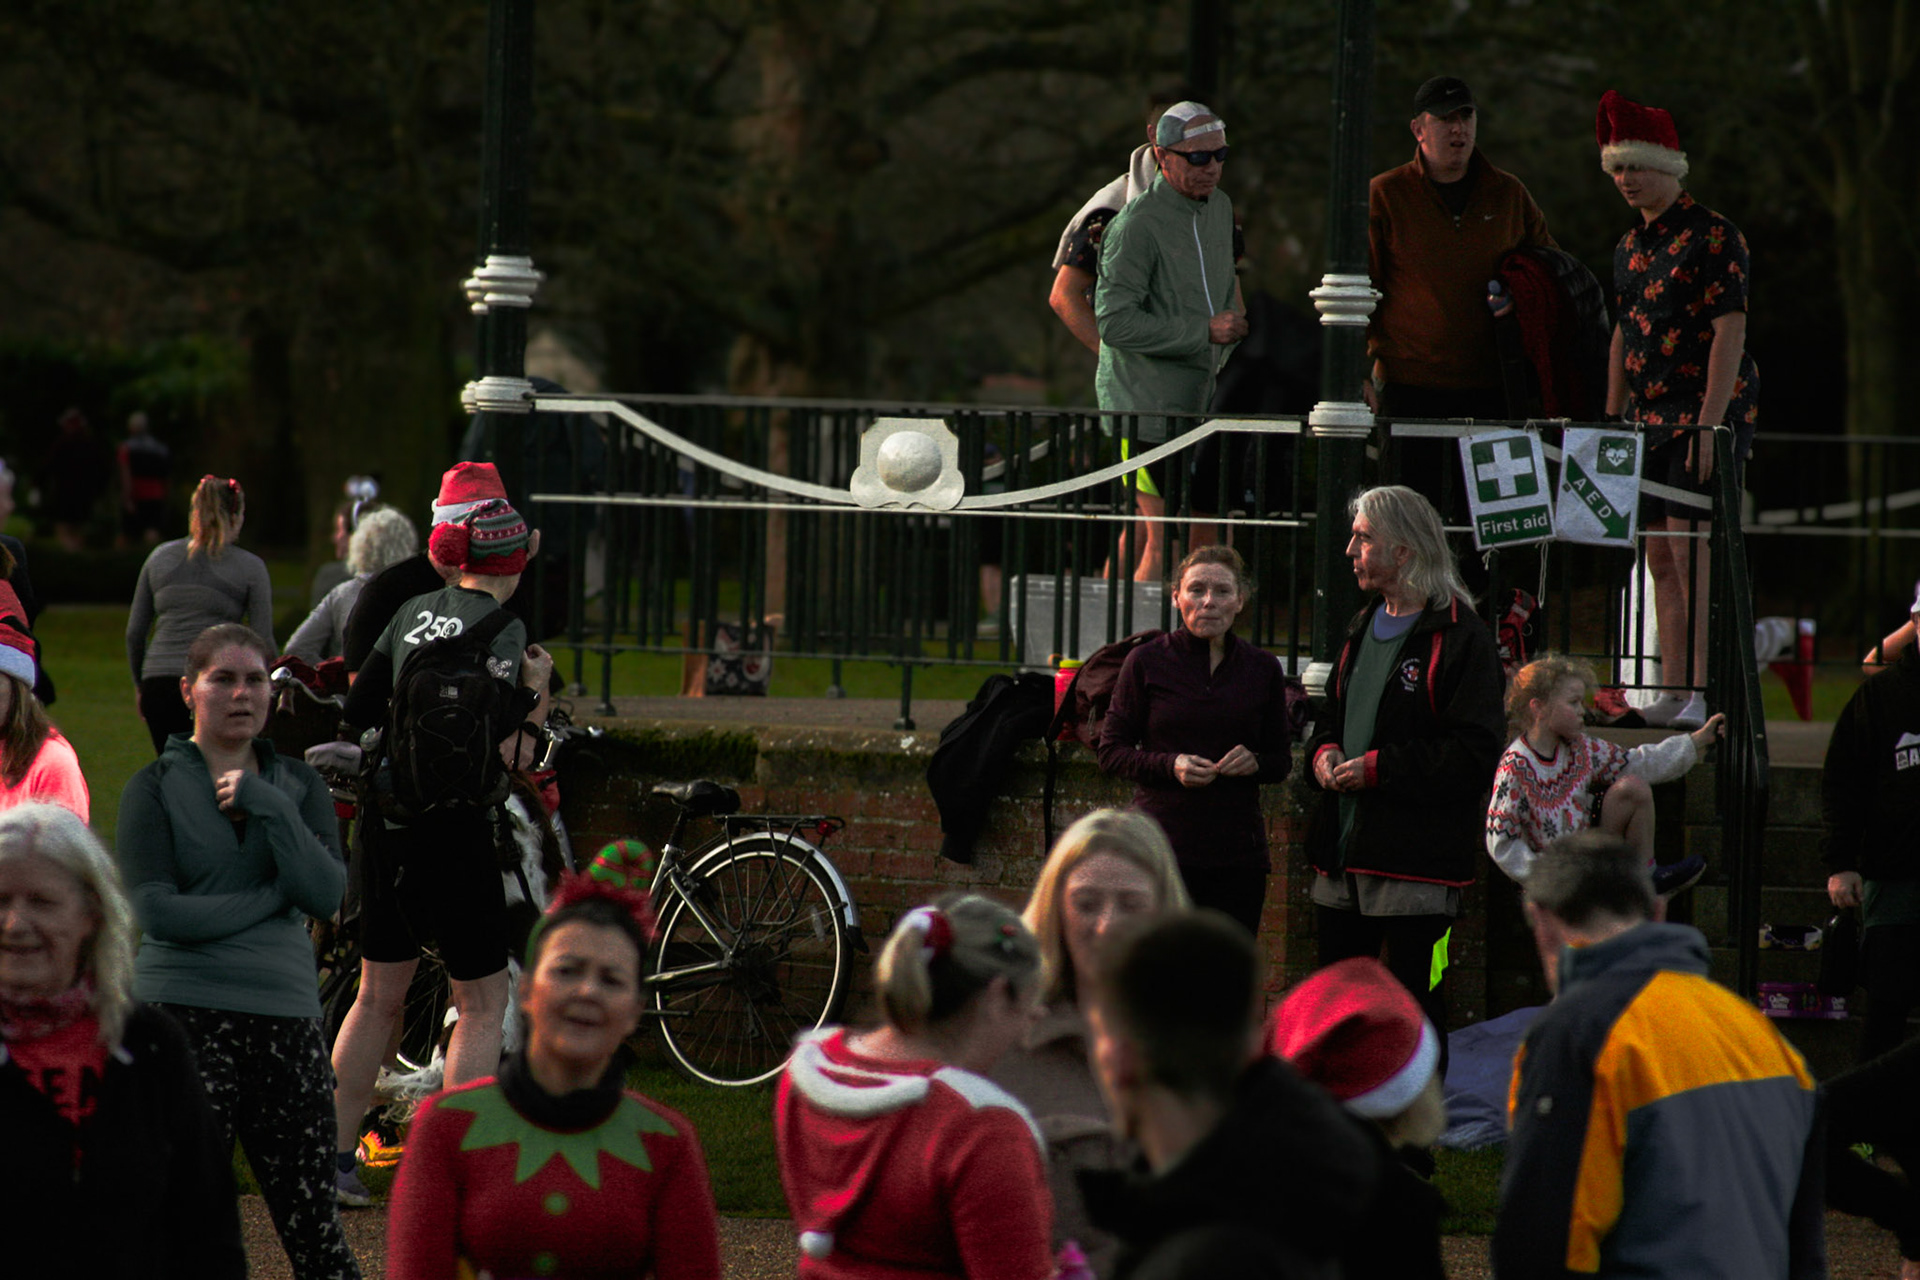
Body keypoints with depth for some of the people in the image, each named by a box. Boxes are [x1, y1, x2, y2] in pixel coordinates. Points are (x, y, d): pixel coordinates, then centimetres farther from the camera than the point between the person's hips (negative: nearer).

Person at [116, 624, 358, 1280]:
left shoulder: (299, 786, 13)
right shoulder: (154, 788, 3)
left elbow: (326, 894, -1)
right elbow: (155, 911, -9)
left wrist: (268, 808, -12)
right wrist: (272, 896, -6)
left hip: (286, 1015, 3)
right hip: (185, 1018, -3)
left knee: (314, 1225, 1)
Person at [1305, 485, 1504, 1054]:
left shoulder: (1460, 639, -11)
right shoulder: (1364, 629, 17)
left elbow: (1474, 753, -17)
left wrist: (1377, 768, -17)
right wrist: (1325, 752, 5)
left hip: (1416, 862, -8)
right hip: (1343, 858, 8)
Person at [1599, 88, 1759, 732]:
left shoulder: (1712, 237, -10)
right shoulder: (1631, 246, 14)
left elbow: (1730, 330, -15)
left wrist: (1710, 424, -20)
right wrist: (1610, 425, 15)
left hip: (1710, 410, -8)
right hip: (1652, 415, 8)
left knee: (1691, 546, -14)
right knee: (1661, 557, 5)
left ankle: (1707, 691, -13)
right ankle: (1674, 693, 7)